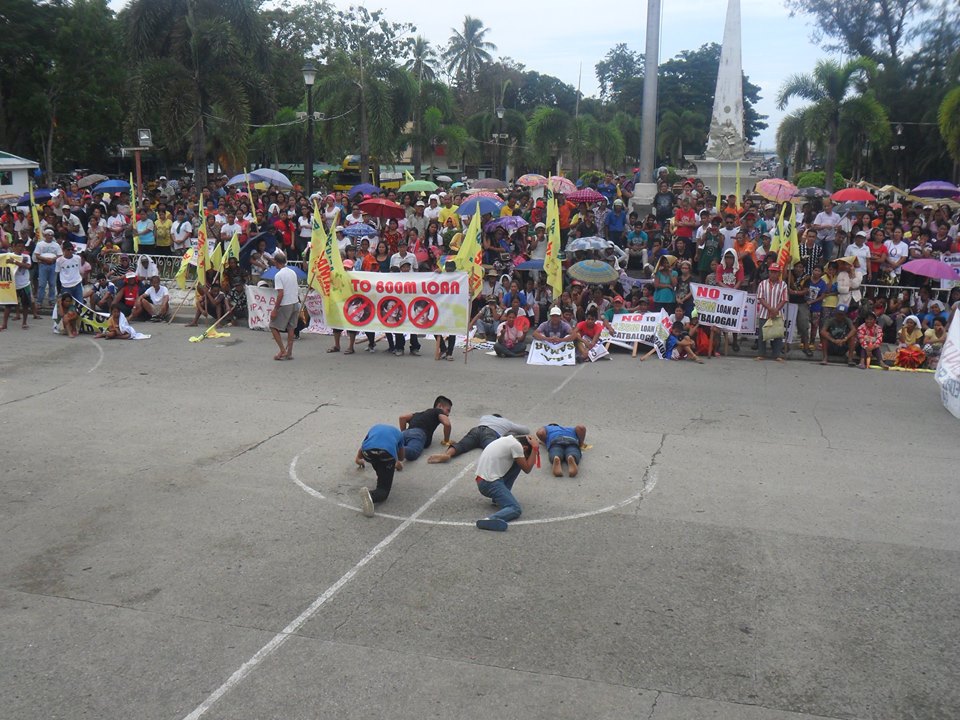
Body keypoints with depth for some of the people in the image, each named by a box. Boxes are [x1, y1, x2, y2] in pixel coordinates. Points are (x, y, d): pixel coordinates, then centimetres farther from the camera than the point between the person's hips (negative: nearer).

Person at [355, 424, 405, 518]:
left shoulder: (374, 428, 44)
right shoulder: (397, 433, 41)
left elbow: (362, 447, 57)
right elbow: (401, 458, 57)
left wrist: (358, 459, 77)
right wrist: (398, 463, 80)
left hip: (368, 451, 2)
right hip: (387, 452, -2)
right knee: (384, 489, 2)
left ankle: (381, 478, 35)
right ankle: (371, 496, -27)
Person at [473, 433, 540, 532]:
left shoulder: (508, 439, 16)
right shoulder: (516, 445, -10)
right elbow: (527, 469, -4)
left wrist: (534, 446, 13)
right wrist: (535, 447, 1)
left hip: (482, 480, 9)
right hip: (490, 483, -9)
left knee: (518, 462, 18)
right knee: (515, 509, -17)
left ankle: (499, 497, 15)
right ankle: (490, 520, -43)